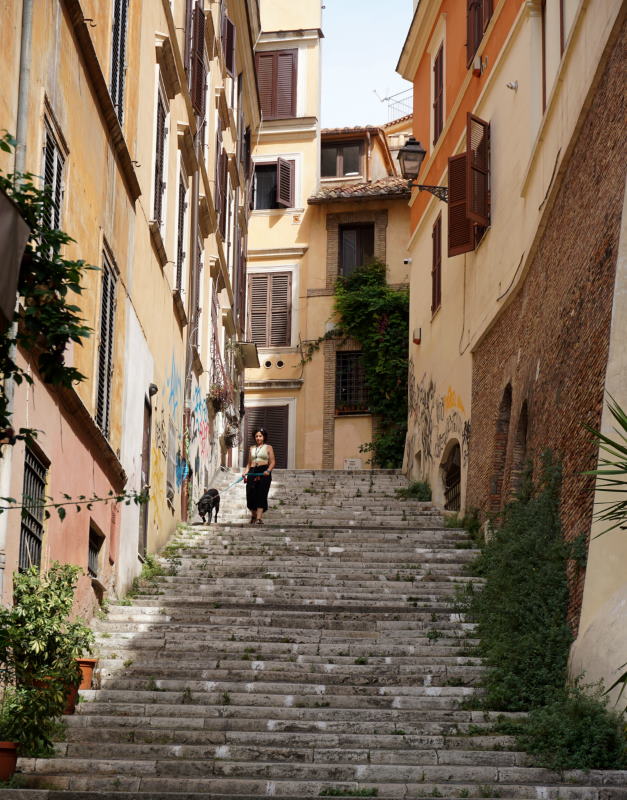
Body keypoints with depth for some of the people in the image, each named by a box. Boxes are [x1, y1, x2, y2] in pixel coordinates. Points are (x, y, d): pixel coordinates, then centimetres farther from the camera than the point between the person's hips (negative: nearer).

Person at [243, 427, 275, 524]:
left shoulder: (268, 447, 7)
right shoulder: (252, 448, 19)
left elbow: (272, 462, 1)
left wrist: (268, 470, -17)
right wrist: (246, 472, 4)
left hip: (264, 472, -3)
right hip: (253, 472, 4)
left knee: (261, 494, -11)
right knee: (251, 494, -4)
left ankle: (259, 518, -15)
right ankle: (253, 516, 17)